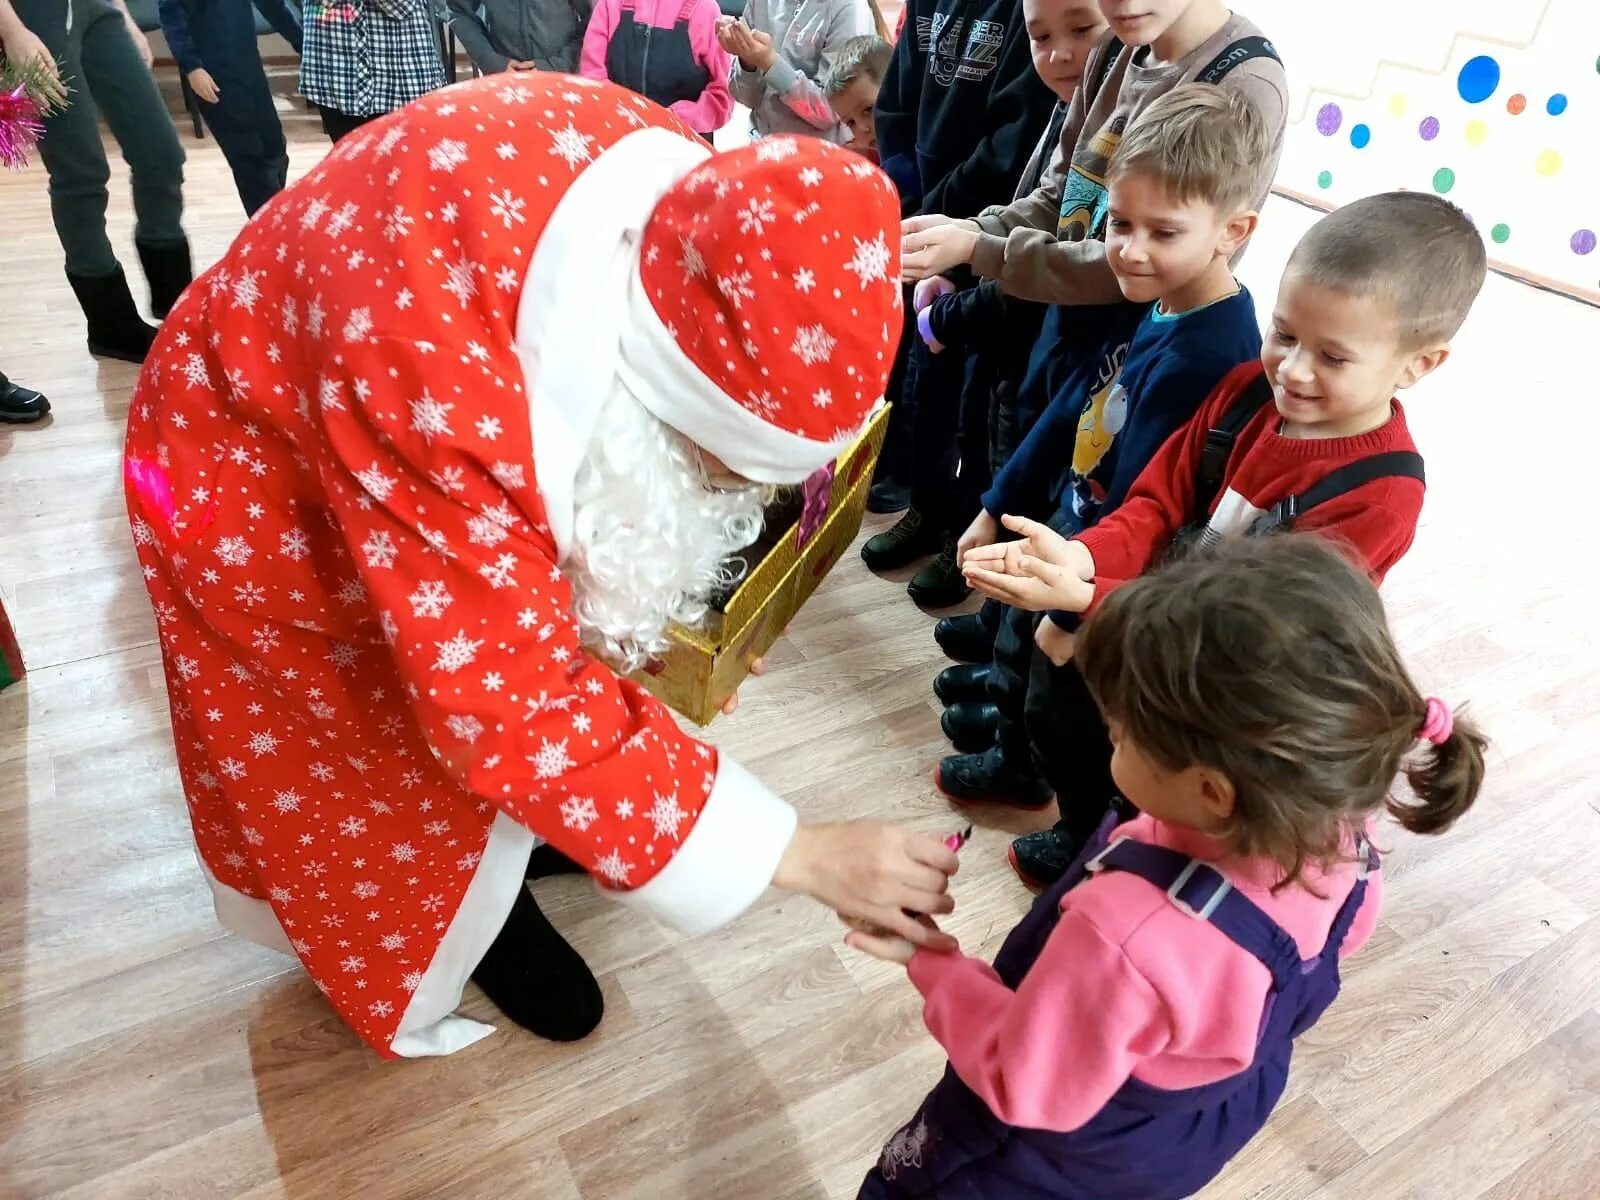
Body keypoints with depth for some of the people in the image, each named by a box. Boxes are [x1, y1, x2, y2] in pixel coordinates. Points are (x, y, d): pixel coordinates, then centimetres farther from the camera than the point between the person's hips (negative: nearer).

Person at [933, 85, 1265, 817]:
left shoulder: (1209, 354, -32)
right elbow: (1073, 408, 2)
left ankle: (1021, 762, 48)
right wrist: (998, 508, 9)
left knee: (1059, 675, 19)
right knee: (1021, 620, 30)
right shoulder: (1155, 304, -6)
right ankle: (1005, 692, 60)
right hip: (1069, 521, 7)